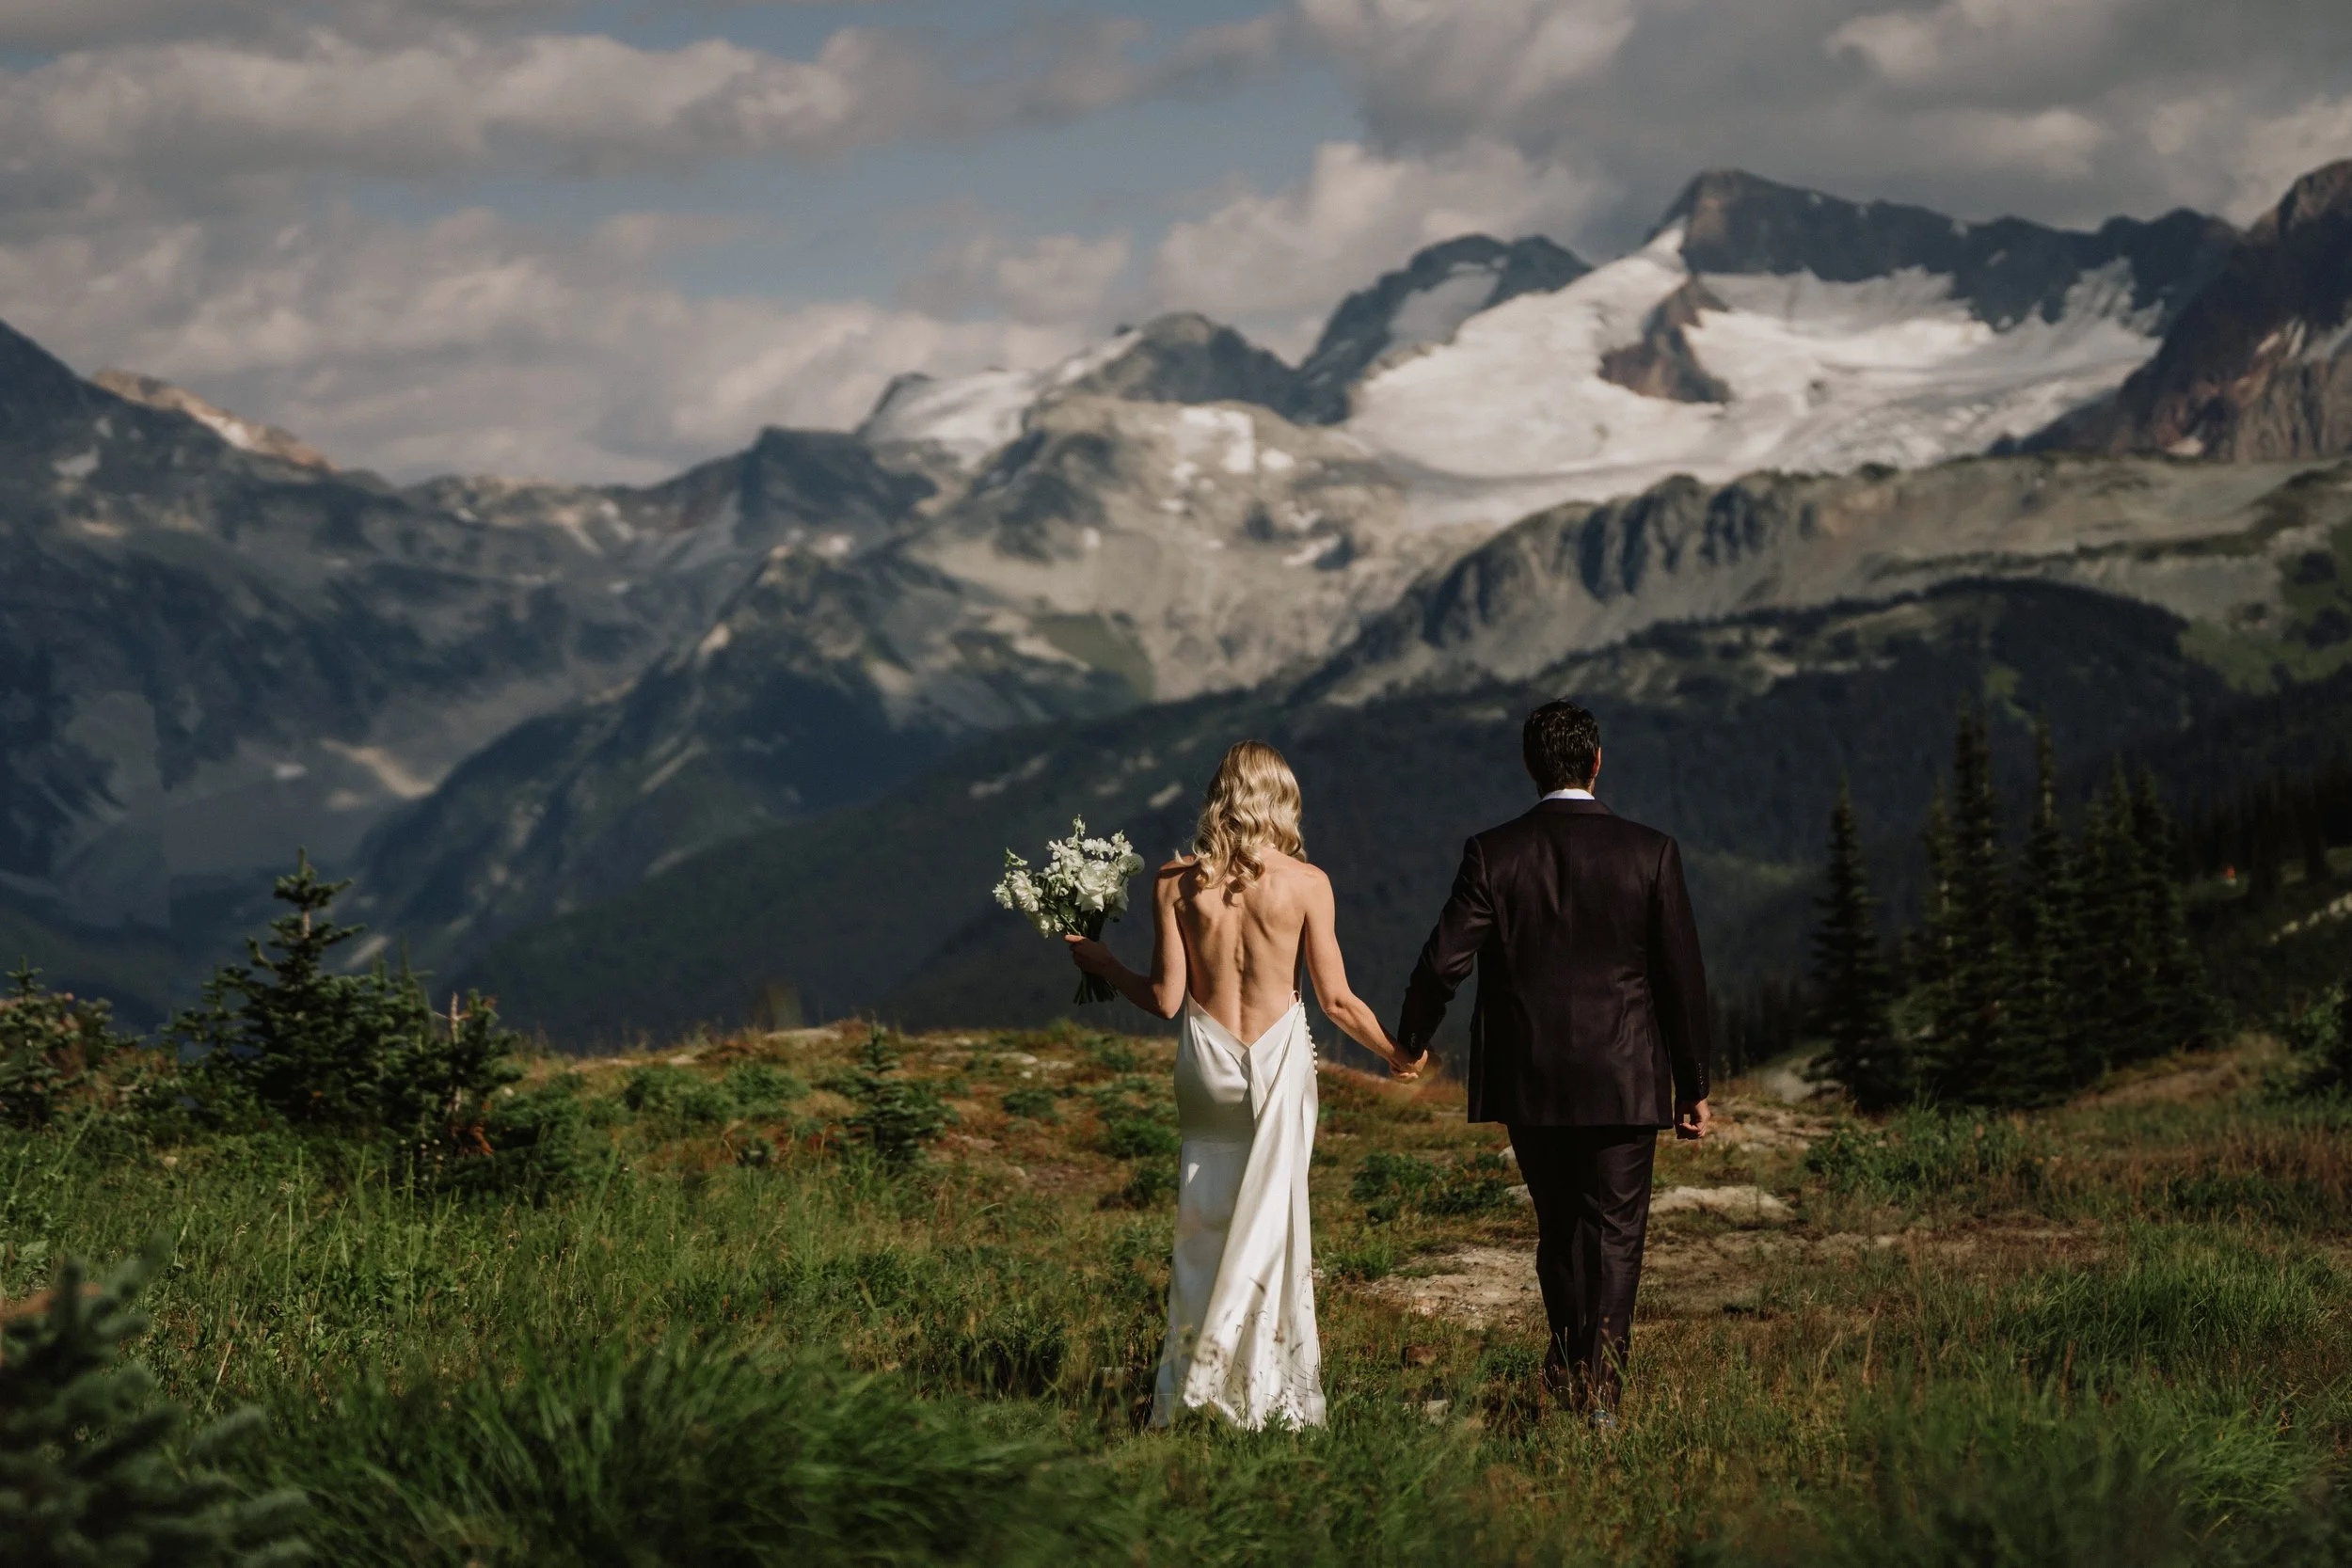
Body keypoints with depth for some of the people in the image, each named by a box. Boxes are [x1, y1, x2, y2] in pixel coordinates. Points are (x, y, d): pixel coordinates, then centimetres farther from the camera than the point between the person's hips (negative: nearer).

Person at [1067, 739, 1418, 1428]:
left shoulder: (1176, 883, -5)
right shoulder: (1305, 883, -9)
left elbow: (1166, 1000, -5)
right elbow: (1336, 998, -5)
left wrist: (1102, 964, 12)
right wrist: (1395, 1053, 11)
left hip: (1207, 1059, 1)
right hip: (1278, 1058, -1)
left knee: (1205, 1222, 9)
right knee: (1272, 1218, 7)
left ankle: (1192, 1392, 9)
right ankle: (1265, 1392, 9)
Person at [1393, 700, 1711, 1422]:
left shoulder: (1493, 853, -6)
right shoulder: (1650, 853, -5)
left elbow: (1444, 961, -7)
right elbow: (1682, 976, -3)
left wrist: (1410, 1041, 12)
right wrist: (1692, 1085, 6)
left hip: (1530, 1081, 2)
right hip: (1624, 1082, -1)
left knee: (1559, 1227, 19)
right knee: (1614, 1233, 3)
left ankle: (1570, 1370, 31)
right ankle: (1599, 1389, -7)